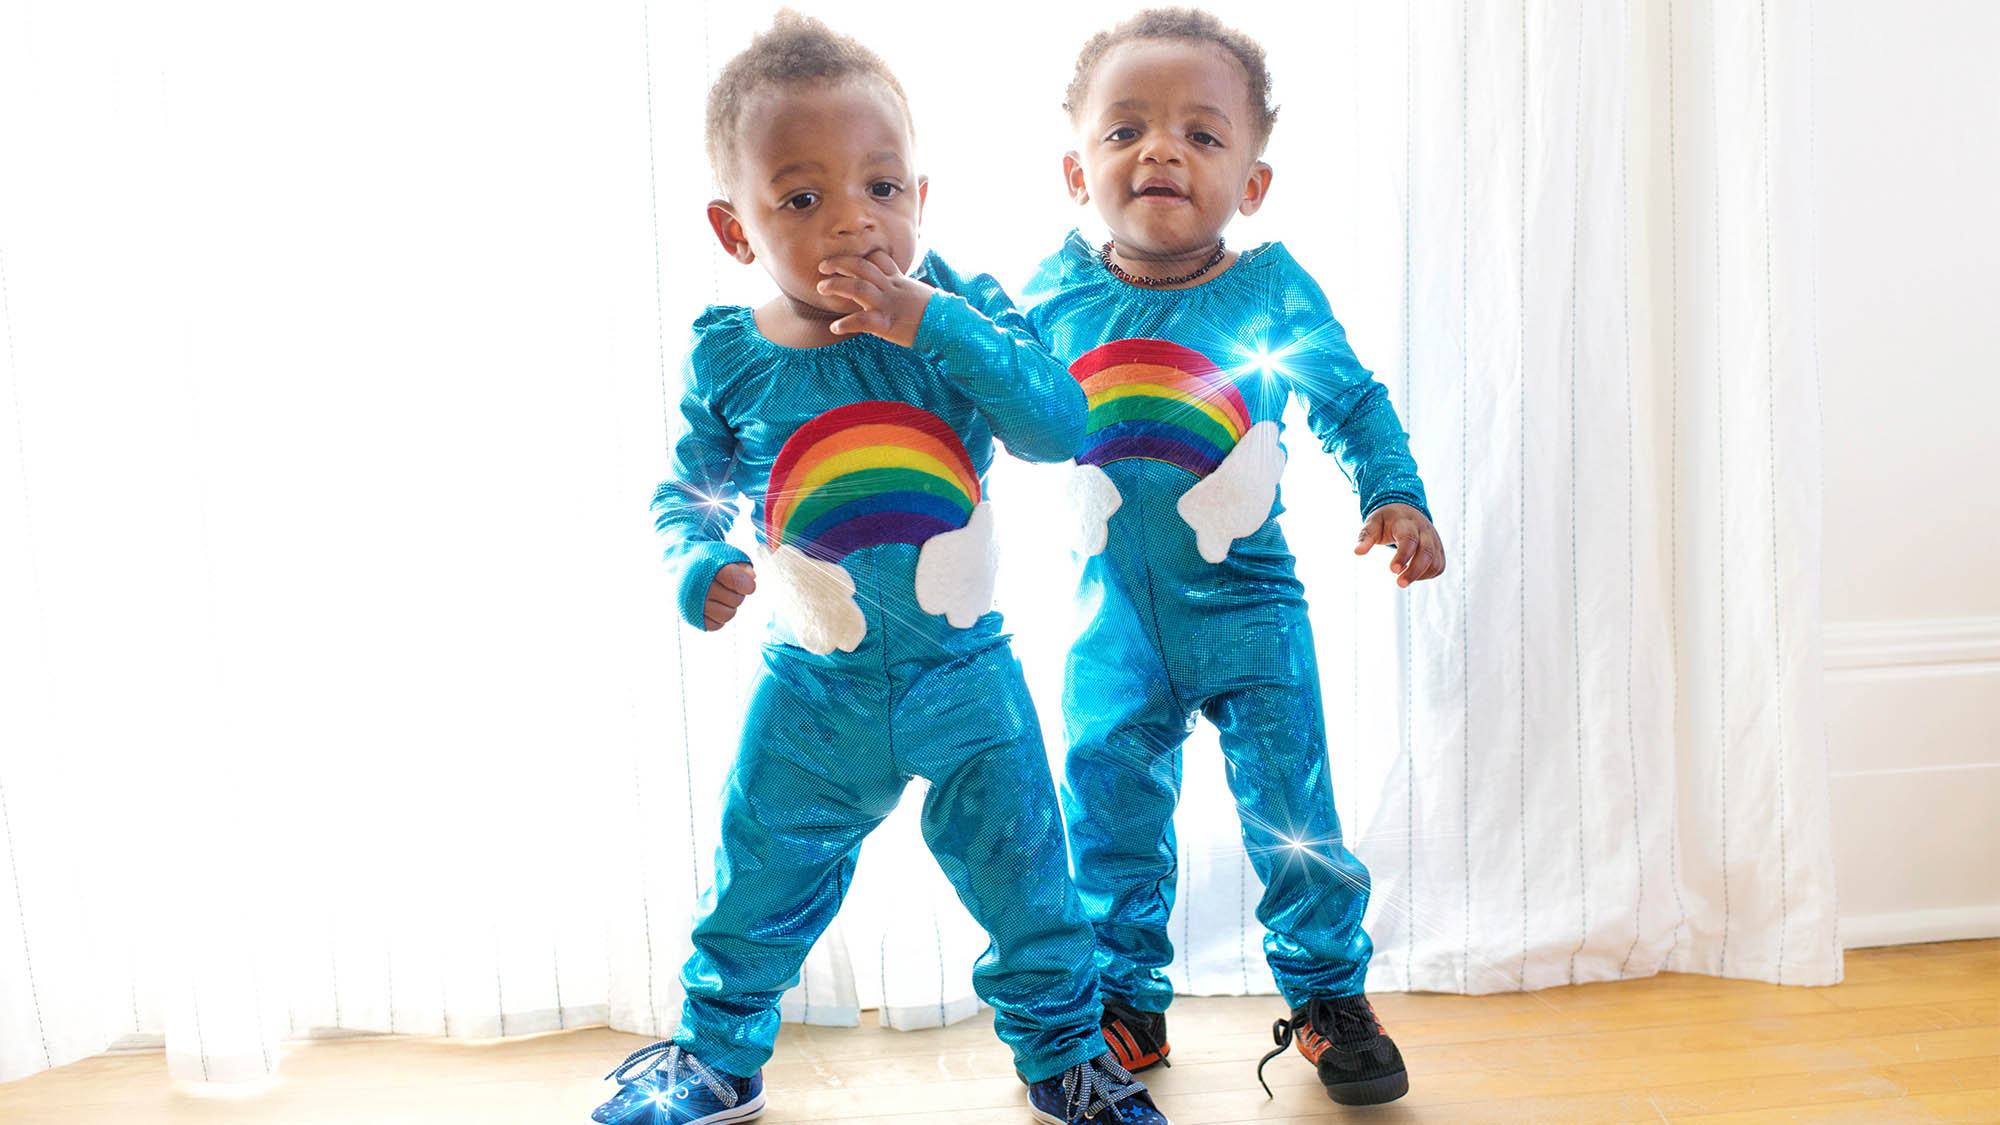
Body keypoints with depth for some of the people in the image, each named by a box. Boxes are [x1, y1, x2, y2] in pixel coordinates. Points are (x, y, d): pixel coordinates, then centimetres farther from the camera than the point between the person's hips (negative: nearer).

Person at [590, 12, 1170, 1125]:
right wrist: (701, 567, -16)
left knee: (1025, 881, 11)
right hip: (814, 692, 1)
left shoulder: (963, 315, -11)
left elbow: (1062, 425, -24)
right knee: (760, 887, 16)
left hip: (964, 674, -1)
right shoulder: (731, 357, -8)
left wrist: (935, 323, -30)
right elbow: (687, 491, 5)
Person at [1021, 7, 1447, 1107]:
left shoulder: (1272, 291, -7)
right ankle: (1125, 1001, 31)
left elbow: (1355, 404, 4)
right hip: (1114, 617, 2)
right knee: (1108, 818, 11)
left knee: (1294, 819, 5)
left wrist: (1398, 497, -8)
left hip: (1246, 607, -1)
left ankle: (1328, 995, 27)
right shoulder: (1059, 292, -4)